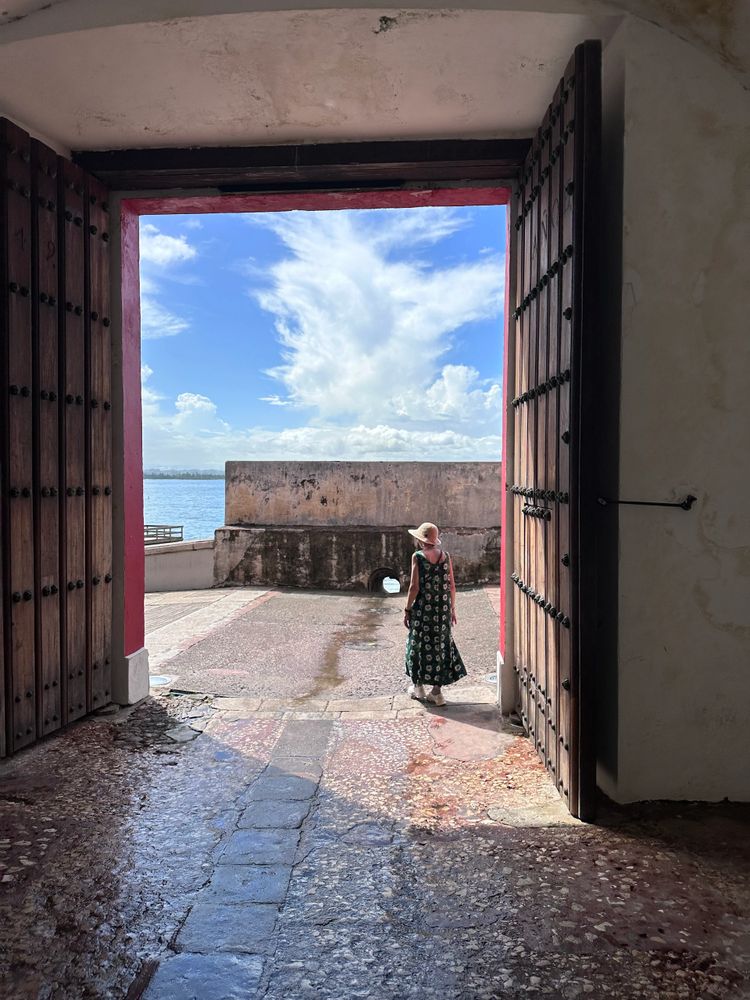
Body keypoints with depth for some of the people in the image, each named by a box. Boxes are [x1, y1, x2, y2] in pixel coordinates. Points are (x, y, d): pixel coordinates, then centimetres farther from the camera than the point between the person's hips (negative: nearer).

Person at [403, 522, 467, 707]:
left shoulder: (418, 556, -10)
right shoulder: (445, 556, 2)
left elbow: (414, 587, -12)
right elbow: (452, 586, 4)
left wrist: (407, 610, -3)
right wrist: (452, 609, 14)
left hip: (423, 608, -3)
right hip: (442, 609, 4)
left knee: (419, 644, 13)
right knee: (440, 644, 11)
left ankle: (418, 687, 24)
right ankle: (437, 691, 15)